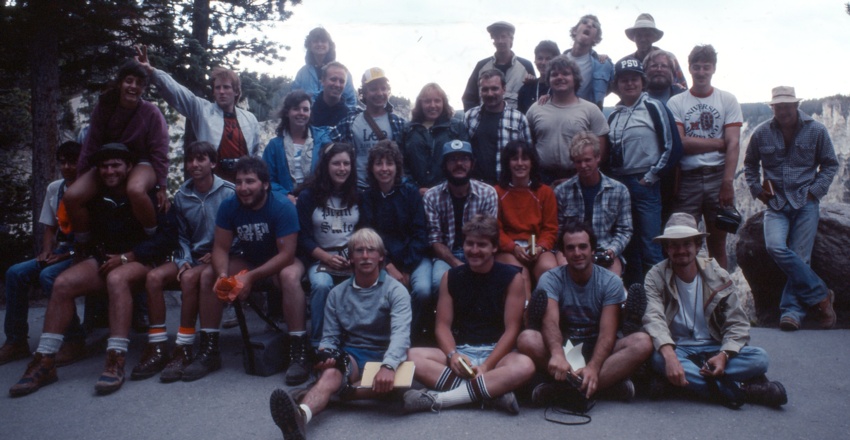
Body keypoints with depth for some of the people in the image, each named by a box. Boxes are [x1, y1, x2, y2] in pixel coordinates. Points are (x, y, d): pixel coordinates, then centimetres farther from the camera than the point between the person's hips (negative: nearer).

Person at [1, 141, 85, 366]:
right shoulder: (54, 189, 12)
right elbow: (50, 228, 16)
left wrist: (67, 254, -17)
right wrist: (46, 252, -1)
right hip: (60, 252, 7)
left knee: (48, 276, -30)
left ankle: (75, 340, -19)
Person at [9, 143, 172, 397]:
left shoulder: (145, 196, -6)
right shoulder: (96, 198, 10)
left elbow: (161, 238, -14)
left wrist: (126, 257, -20)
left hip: (141, 261, -5)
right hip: (105, 259, 5)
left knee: (116, 279, -39)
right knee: (63, 283, -22)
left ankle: (116, 362, -45)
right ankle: (45, 361, -20)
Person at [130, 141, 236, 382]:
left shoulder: (229, 193, -7)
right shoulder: (181, 196, 8)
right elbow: (182, 236, 13)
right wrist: (184, 260, -4)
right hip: (191, 257, 6)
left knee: (189, 278, -34)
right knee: (154, 277, -19)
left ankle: (184, 350, -26)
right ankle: (157, 348, -16)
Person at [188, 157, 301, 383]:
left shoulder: (283, 207, -24)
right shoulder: (229, 206, -11)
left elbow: (286, 254, -27)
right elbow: (220, 248, -9)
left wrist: (251, 277, -36)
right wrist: (223, 275, -31)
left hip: (281, 262, -5)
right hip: (249, 260, 5)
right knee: (208, 275, -14)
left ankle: (298, 353, -34)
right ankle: (208, 351, -6)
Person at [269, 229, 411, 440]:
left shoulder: (395, 290, -4)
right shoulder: (337, 294, 9)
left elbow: (400, 332, -19)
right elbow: (330, 336, 7)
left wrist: (388, 366, -39)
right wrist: (325, 355, -19)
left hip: (384, 355, -1)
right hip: (351, 355, 2)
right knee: (330, 373, -34)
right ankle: (301, 415, -62)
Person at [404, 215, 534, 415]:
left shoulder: (512, 277, -2)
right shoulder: (451, 277, 5)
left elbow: (511, 329, -7)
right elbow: (443, 325, 3)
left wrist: (486, 365, -18)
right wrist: (452, 355, -18)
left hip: (496, 352, -2)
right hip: (459, 351, 2)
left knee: (525, 365, -36)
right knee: (411, 356, -25)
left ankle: (438, 398, -33)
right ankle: (492, 391, -31)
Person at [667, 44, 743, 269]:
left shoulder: (727, 100, 7)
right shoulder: (675, 103, 5)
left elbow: (733, 144, -1)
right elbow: (679, 143, -6)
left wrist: (728, 183, -11)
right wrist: (718, 143, -3)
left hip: (718, 176, 1)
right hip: (687, 178, -1)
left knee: (718, 243, 8)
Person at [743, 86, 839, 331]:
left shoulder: (816, 131, 2)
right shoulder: (761, 133, 3)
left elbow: (830, 164, 11)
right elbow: (750, 164, 18)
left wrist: (815, 190, -2)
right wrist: (756, 190, 6)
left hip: (806, 202, 0)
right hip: (775, 202, 1)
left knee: (799, 256, -8)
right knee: (776, 247, -23)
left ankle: (792, 310, -5)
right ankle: (821, 296, -11)